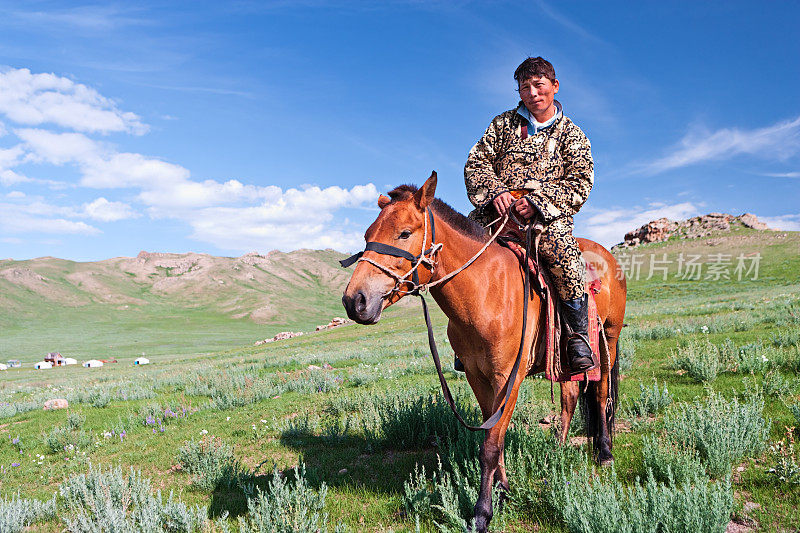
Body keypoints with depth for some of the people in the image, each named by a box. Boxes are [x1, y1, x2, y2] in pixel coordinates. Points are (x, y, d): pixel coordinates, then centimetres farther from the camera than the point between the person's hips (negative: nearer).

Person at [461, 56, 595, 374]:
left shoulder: (572, 135, 11)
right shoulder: (503, 124, 16)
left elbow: (579, 184, 0)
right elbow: (476, 162, 9)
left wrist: (538, 202, -16)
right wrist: (495, 191, -12)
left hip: (547, 215, -2)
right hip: (498, 208, 3)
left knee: (560, 246, -34)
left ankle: (578, 336, -20)